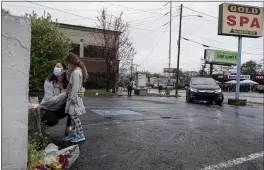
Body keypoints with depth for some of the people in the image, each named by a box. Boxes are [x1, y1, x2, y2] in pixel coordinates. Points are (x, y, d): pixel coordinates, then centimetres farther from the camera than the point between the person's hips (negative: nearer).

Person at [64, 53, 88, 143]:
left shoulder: (76, 72, -17)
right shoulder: (78, 71, 15)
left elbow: (75, 87, -22)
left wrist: (72, 98, -20)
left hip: (74, 97, -10)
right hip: (73, 97, 10)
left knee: (73, 115, -6)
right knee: (73, 116, 14)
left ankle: (81, 135, 0)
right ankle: (77, 132, 22)